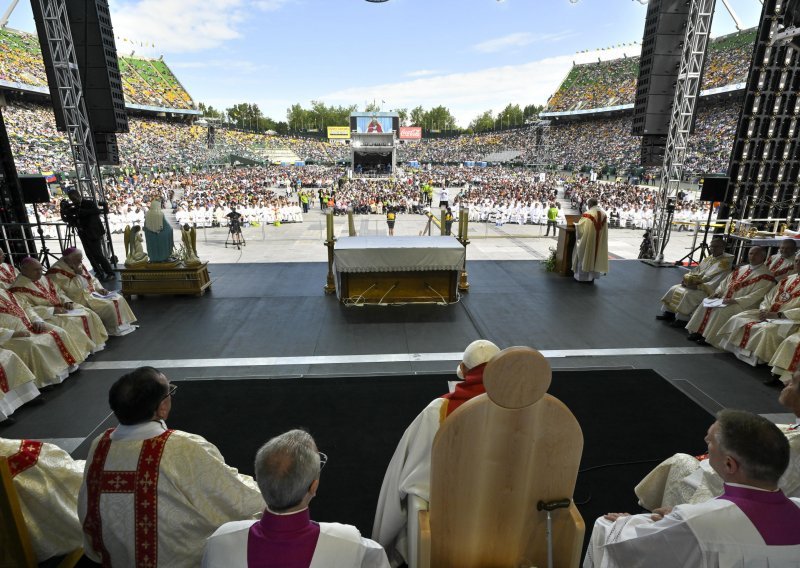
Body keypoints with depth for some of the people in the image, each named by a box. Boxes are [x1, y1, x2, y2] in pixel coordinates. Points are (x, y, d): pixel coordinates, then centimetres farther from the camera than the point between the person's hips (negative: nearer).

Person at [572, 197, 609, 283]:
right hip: (599, 241, 5)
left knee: (585, 256, 7)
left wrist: (575, 224, 14)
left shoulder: (587, 214, -15)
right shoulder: (604, 214, 3)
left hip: (588, 240, -5)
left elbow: (580, 226, -7)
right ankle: (592, 275, 22)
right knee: (595, 255, 15)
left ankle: (582, 276, 14)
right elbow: (603, 227, 11)